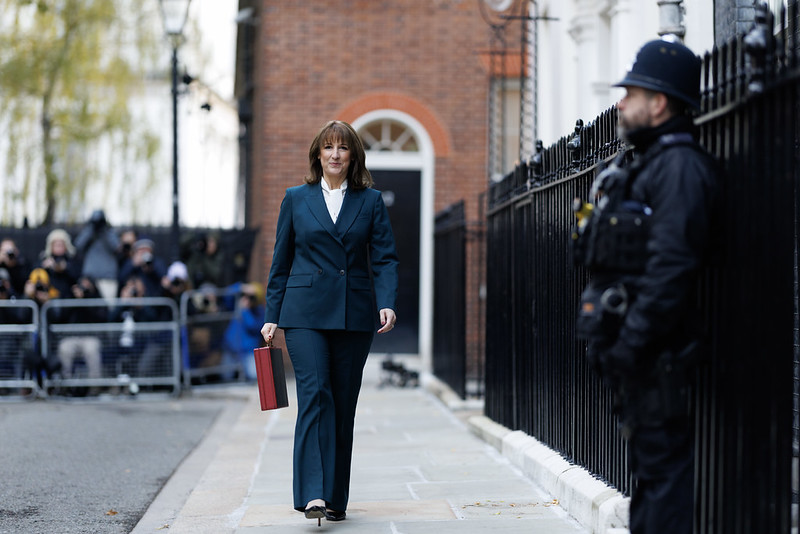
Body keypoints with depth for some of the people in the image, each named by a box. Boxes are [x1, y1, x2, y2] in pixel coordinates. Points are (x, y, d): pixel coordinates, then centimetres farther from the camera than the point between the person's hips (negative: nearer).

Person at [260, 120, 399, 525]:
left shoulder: (370, 201, 8)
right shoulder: (296, 199, 9)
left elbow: (385, 258, 3)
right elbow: (281, 262, 11)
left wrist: (386, 303, -14)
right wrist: (272, 317, 7)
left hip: (354, 316, 1)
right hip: (306, 313, -1)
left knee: (344, 405, 5)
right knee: (314, 394, -16)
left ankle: (336, 498, 13)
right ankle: (313, 495, -22)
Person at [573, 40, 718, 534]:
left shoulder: (680, 165, -13)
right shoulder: (640, 163, 19)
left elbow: (671, 265, -22)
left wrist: (631, 341, -24)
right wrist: (608, 338, 18)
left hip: (655, 345, -10)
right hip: (629, 340, 10)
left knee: (662, 458, -8)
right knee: (645, 457, 15)